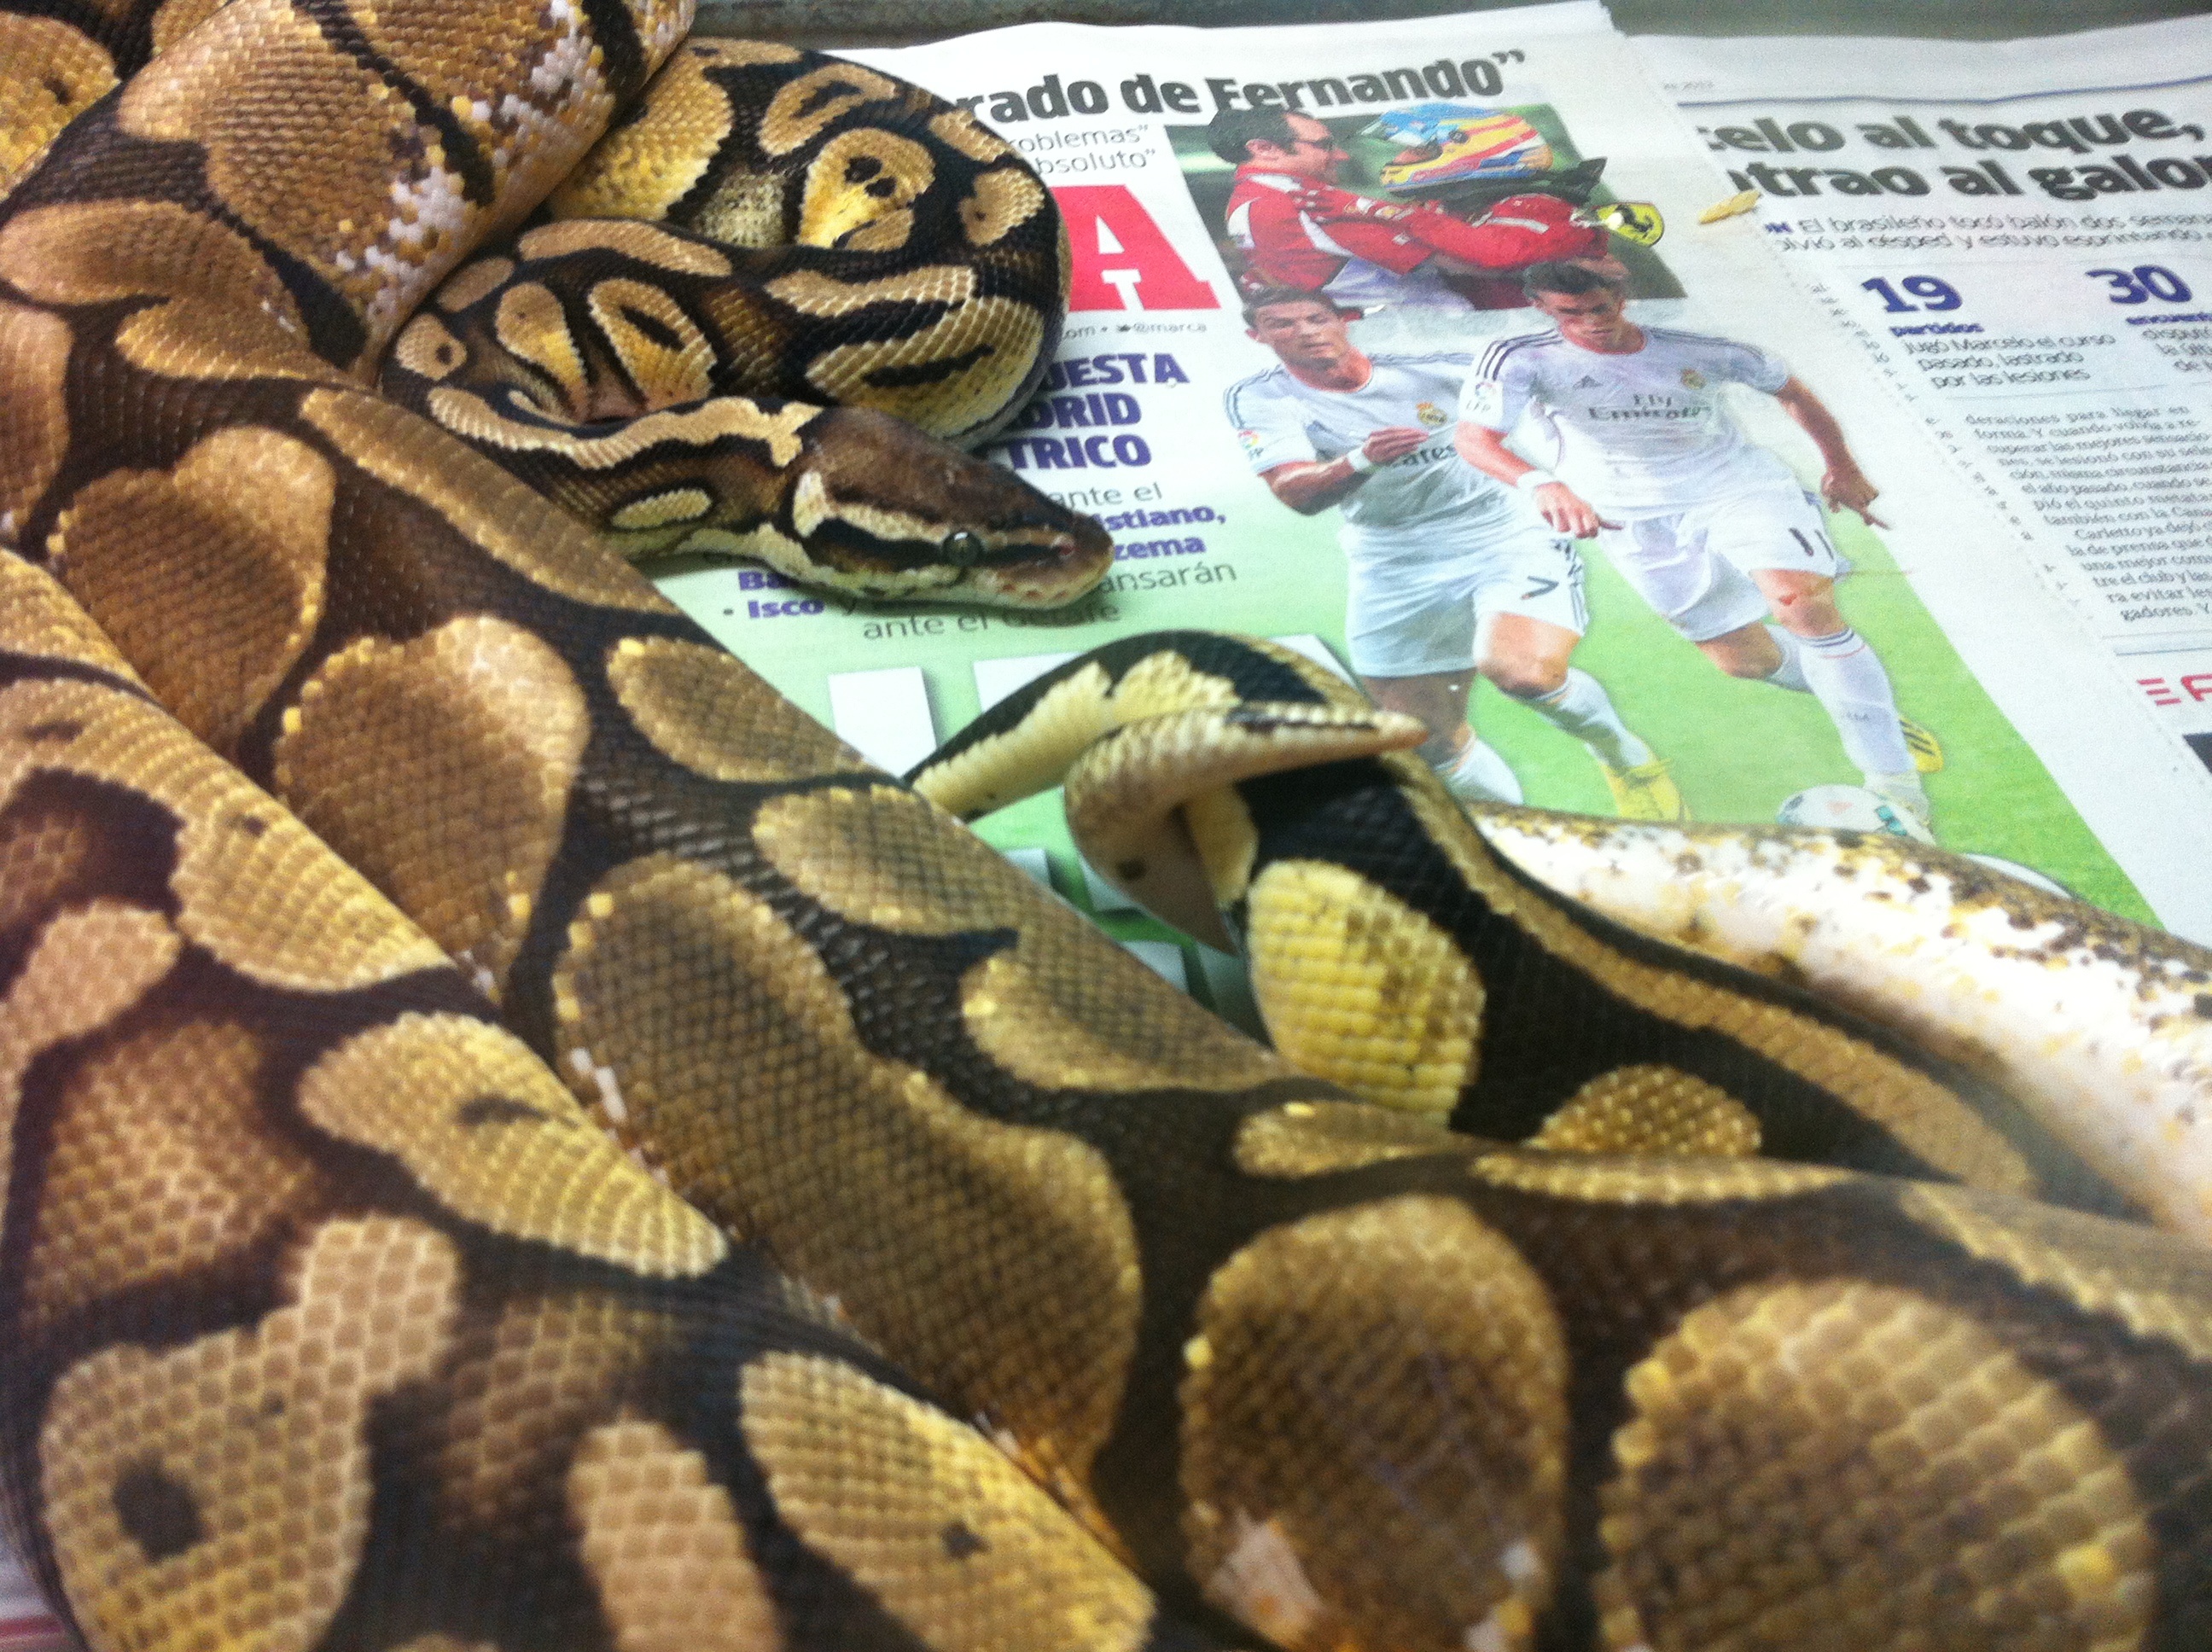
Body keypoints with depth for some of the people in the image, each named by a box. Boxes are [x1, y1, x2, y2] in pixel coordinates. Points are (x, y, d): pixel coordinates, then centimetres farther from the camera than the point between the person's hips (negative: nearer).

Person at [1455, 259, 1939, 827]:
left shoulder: (1700, 351, -3)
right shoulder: (1520, 360, -11)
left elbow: (1792, 392, 14)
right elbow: (1474, 439, -28)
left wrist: (1841, 467, 14)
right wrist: (1543, 483, -45)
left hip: (1739, 488, 0)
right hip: (1636, 522, 1)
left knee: (1804, 600, -26)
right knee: (1742, 658, 1)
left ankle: (1893, 781, -21)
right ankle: (1862, 702, 32)